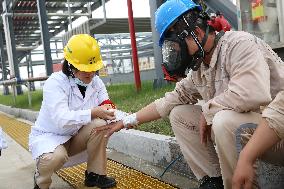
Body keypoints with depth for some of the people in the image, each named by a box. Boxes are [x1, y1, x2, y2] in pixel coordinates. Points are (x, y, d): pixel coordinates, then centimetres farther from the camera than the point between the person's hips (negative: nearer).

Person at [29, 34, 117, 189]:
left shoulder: (96, 81, -5)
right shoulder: (55, 83, -23)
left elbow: (106, 107, -14)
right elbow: (62, 119, -37)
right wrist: (93, 112, -41)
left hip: (75, 137, 5)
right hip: (48, 136, -5)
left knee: (100, 125, -22)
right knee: (56, 156, -37)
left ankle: (95, 174, -5)